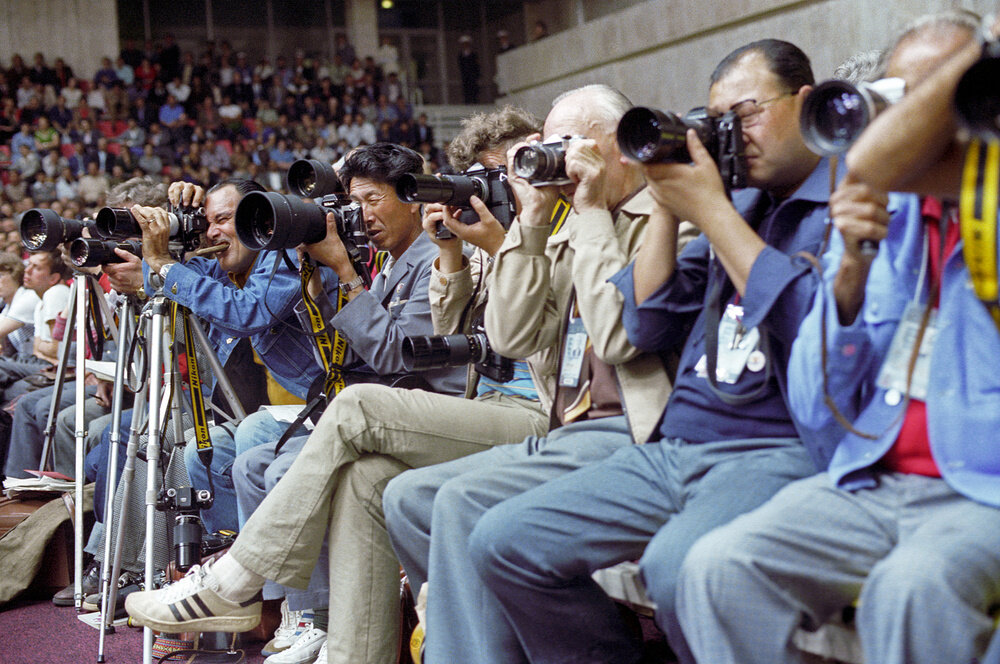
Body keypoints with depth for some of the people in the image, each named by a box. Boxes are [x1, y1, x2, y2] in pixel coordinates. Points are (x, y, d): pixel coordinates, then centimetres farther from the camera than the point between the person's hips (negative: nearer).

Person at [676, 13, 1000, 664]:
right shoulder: (883, 219, 15)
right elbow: (816, 404, 10)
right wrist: (851, 269, -4)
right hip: (871, 483, 4)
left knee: (910, 585, -37)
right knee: (718, 567, -22)